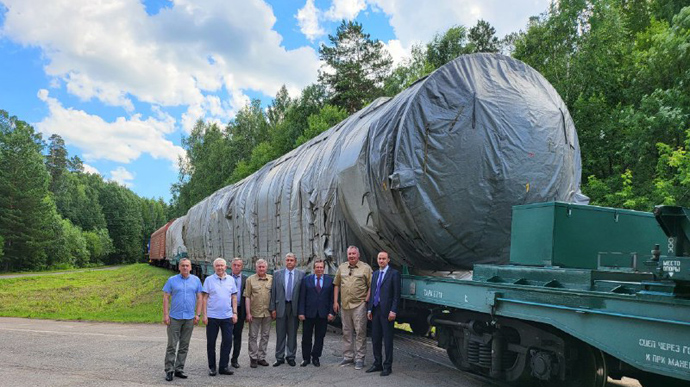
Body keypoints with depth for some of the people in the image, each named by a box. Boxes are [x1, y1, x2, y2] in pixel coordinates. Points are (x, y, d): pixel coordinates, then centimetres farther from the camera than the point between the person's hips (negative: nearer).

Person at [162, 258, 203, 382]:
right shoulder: (172, 280, 1)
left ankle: (179, 369, 17)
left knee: (184, 346, 8)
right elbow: (166, 297, 0)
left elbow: (199, 298, 7)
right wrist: (165, 314, -8)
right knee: (172, 345, -2)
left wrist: (198, 314, 0)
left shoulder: (196, 280, 7)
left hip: (189, 318, 2)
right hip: (175, 317, -2)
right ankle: (169, 370, 5)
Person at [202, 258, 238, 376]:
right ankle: (212, 367, 18)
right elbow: (205, 298, -1)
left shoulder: (231, 279, 7)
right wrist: (204, 315, -6)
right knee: (211, 343, 6)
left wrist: (235, 313, 4)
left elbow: (234, 297, 10)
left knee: (227, 342, 3)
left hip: (227, 316, 2)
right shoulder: (209, 280, 0)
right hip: (212, 316, -2)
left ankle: (223, 366, 13)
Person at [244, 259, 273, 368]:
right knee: (253, 336, 4)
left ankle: (261, 357, 20)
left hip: (267, 313, 3)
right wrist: (248, 313, -6)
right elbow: (247, 297, -2)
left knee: (265, 336, 9)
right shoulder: (250, 279, -1)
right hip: (254, 313, -2)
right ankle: (253, 358, 13)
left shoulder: (271, 279, 5)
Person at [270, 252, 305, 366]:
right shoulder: (277, 274, 4)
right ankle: (280, 357, 15)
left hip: (294, 307, 0)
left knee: (292, 334, 8)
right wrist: (272, 308, -2)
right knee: (280, 334, 6)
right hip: (281, 307, 0)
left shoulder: (301, 274, 2)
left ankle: (291, 356, 18)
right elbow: (273, 291, 3)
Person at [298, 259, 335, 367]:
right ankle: (306, 358, 19)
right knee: (306, 337, 5)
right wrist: (301, 312, -6)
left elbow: (332, 298, 4)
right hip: (309, 313, 0)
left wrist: (331, 312, -4)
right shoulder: (306, 280, 3)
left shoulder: (329, 281, 5)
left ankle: (315, 357, 21)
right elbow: (302, 297, 0)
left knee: (320, 337, 7)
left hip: (323, 314, 1)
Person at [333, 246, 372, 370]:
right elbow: (336, 285, 14)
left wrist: (367, 300, -10)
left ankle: (359, 358, 6)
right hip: (345, 304, 5)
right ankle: (348, 356, 23)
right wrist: (335, 301, 9)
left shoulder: (366, 268, -2)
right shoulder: (342, 267, 11)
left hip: (359, 305, -4)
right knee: (346, 332, 12)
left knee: (360, 332, -3)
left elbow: (371, 286, -2)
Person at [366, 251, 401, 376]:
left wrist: (393, 311, -15)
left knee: (387, 340, 1)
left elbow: (397, 294, -9)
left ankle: (387, 366, 10)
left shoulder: (394, 273, -5)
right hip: (375, 310, 6)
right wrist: (369, 309, 9)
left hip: (387, 311, -6)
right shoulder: (375, 274, 15)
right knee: (375, 339, 11)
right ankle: (377, 364, 23)